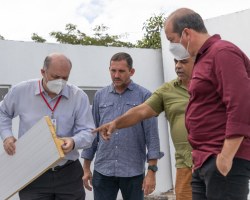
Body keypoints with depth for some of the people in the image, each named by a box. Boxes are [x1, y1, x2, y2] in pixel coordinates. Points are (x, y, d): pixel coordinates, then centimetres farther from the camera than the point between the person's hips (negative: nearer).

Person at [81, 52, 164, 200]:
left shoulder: (144, 96, -2)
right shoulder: (100, 96, 7)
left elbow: (152, 135, -5)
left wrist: (152, 171, -10)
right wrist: (86, 168, 8)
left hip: (133, 171, -2)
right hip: (102, 171, 2)